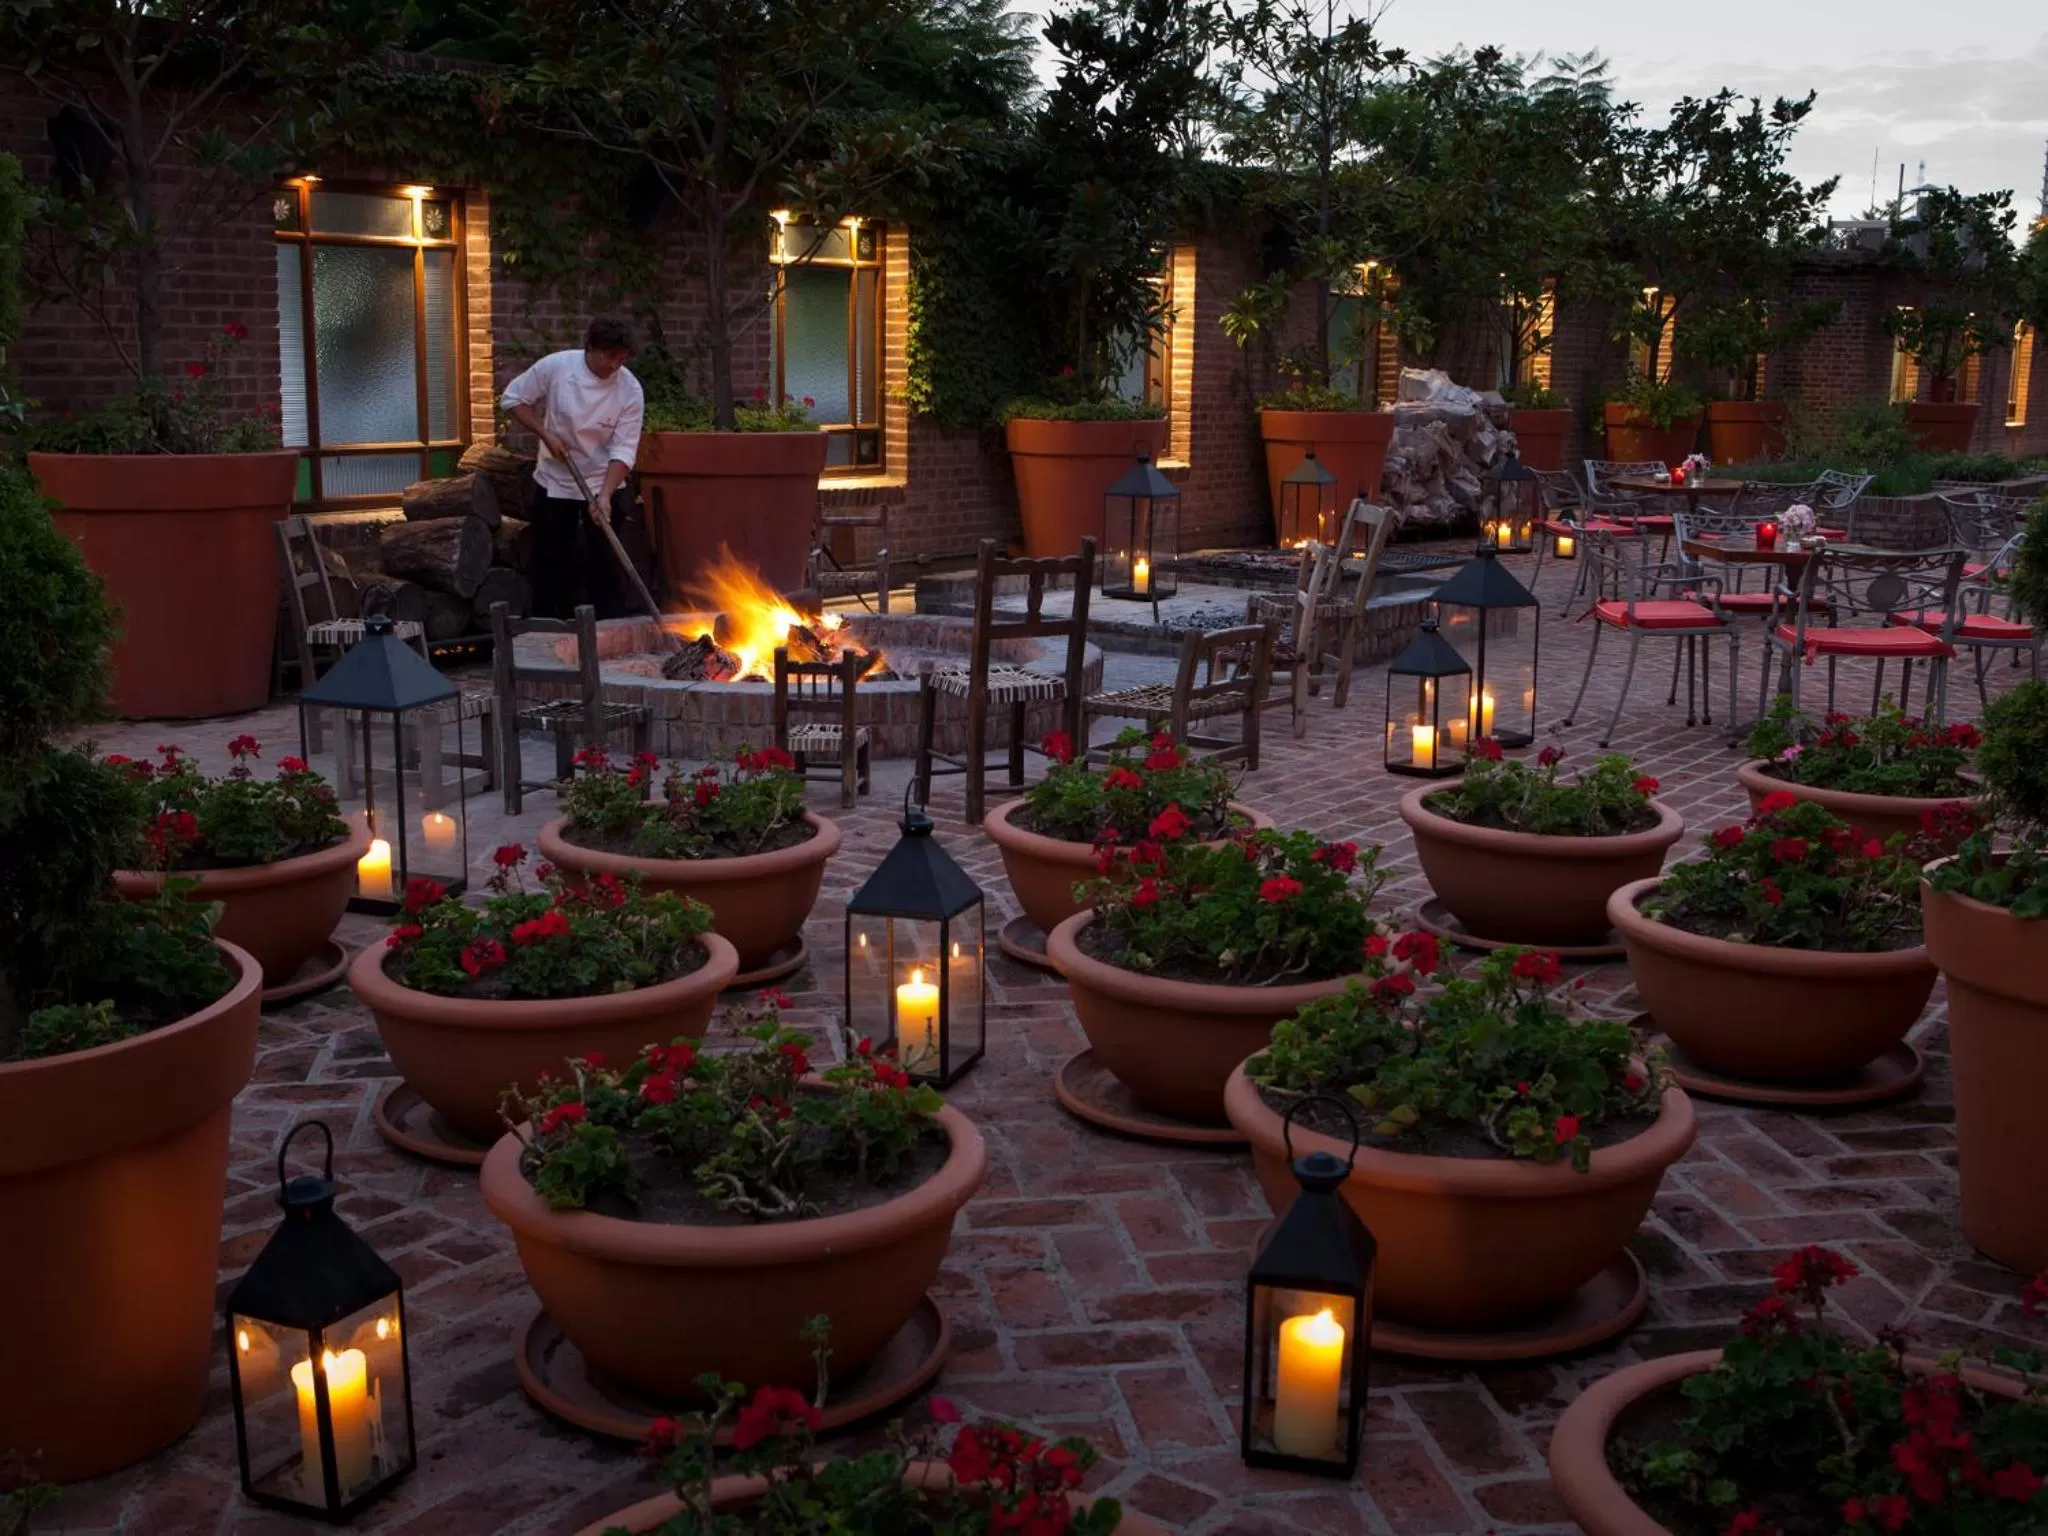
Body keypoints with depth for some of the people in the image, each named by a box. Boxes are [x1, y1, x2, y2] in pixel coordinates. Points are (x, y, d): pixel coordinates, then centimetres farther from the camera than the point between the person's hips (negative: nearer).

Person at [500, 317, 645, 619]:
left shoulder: (630, 390, -16)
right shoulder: (555, 366, -16)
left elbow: (623, 450, -18)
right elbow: (514, 400, -4)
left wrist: (605, 495, -29)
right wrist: (546, 434, -15)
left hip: (603, 484, -1)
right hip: (554, 481, 1)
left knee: (602, 562, -1)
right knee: (550, 560, 7)